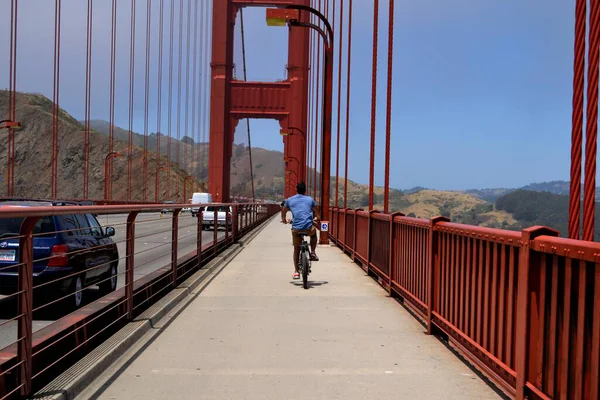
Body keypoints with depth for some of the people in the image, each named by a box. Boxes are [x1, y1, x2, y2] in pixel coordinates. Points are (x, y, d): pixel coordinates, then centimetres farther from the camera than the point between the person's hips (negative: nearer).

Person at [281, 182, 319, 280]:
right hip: (308, 228, 0)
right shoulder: (310, 199, 11)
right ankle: (313, 253, 21)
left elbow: (283, 212, 24)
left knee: (296, 249, 18)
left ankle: (296, 272, 15)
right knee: (313, 234, 36)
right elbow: (316, 212, 24)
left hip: (296, 228, 0)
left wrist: (284, 220, 44)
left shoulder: (290, 200, 12)